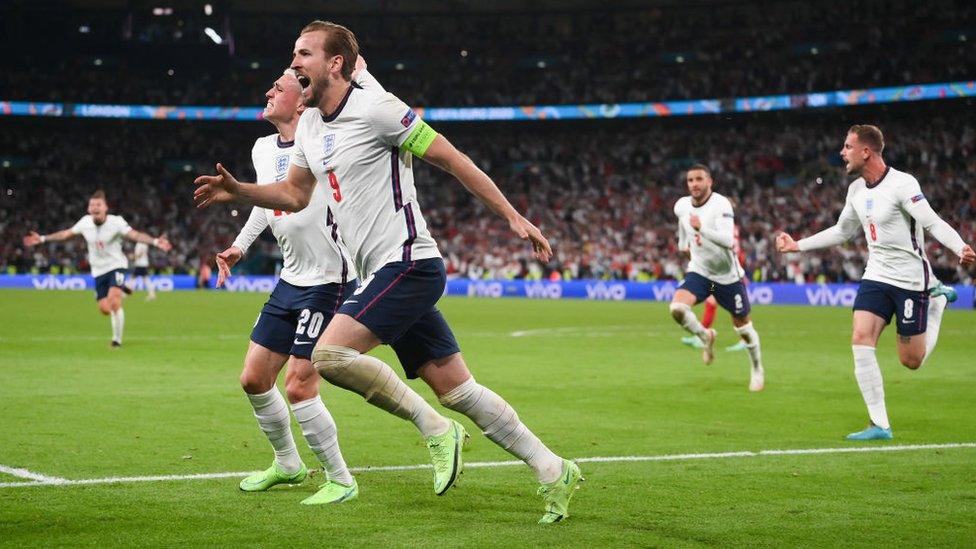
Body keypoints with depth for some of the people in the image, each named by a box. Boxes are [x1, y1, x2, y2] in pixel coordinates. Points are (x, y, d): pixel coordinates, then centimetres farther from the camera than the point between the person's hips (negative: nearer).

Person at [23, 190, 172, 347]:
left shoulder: (116, 222, -19)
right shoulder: (85, 222, -5)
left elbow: (135, 235, -32)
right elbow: (66, 233, 11)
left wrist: (155, 241, -49)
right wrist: (42, 239, 14)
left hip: (116, 266, -4)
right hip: (98, 270, 5)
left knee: (114, 301, -23)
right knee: (105, 309, 0)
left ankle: (117, 340, -7)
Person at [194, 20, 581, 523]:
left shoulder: (376, 109, -12)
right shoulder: (309, 125, 13)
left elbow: (452, 160, -9)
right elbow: (294, 194, 26)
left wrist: (513, 217, -10)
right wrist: (237, 190, 9)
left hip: (408, 264, -8)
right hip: (383, 274, 8)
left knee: (329, 353, -21)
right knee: (457, 390, 6)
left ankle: (434, 428, -7)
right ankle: (552, 471, 14)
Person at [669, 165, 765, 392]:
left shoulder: (721, 205, -23)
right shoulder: (681, 206, -5)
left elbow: (728, 240, -37)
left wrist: (701, 229, -48)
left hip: (727, 276, -3)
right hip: (699, 272, 3)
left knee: (743, 327, 9)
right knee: (677, 308, -24)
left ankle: (757, 369, 35)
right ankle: (705, 337, 6)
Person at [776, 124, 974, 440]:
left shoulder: (901, 184, -17)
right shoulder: (856, 190, 7)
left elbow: (933, 224, -22)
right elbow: (842, 232, 23)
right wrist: (798, 245, 21)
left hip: (910, 280, -6)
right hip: (876, 276, 6)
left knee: (912, 361, 1)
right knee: (861, 340, -15)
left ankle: (937, 300, 28)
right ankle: (879, 425, -10)